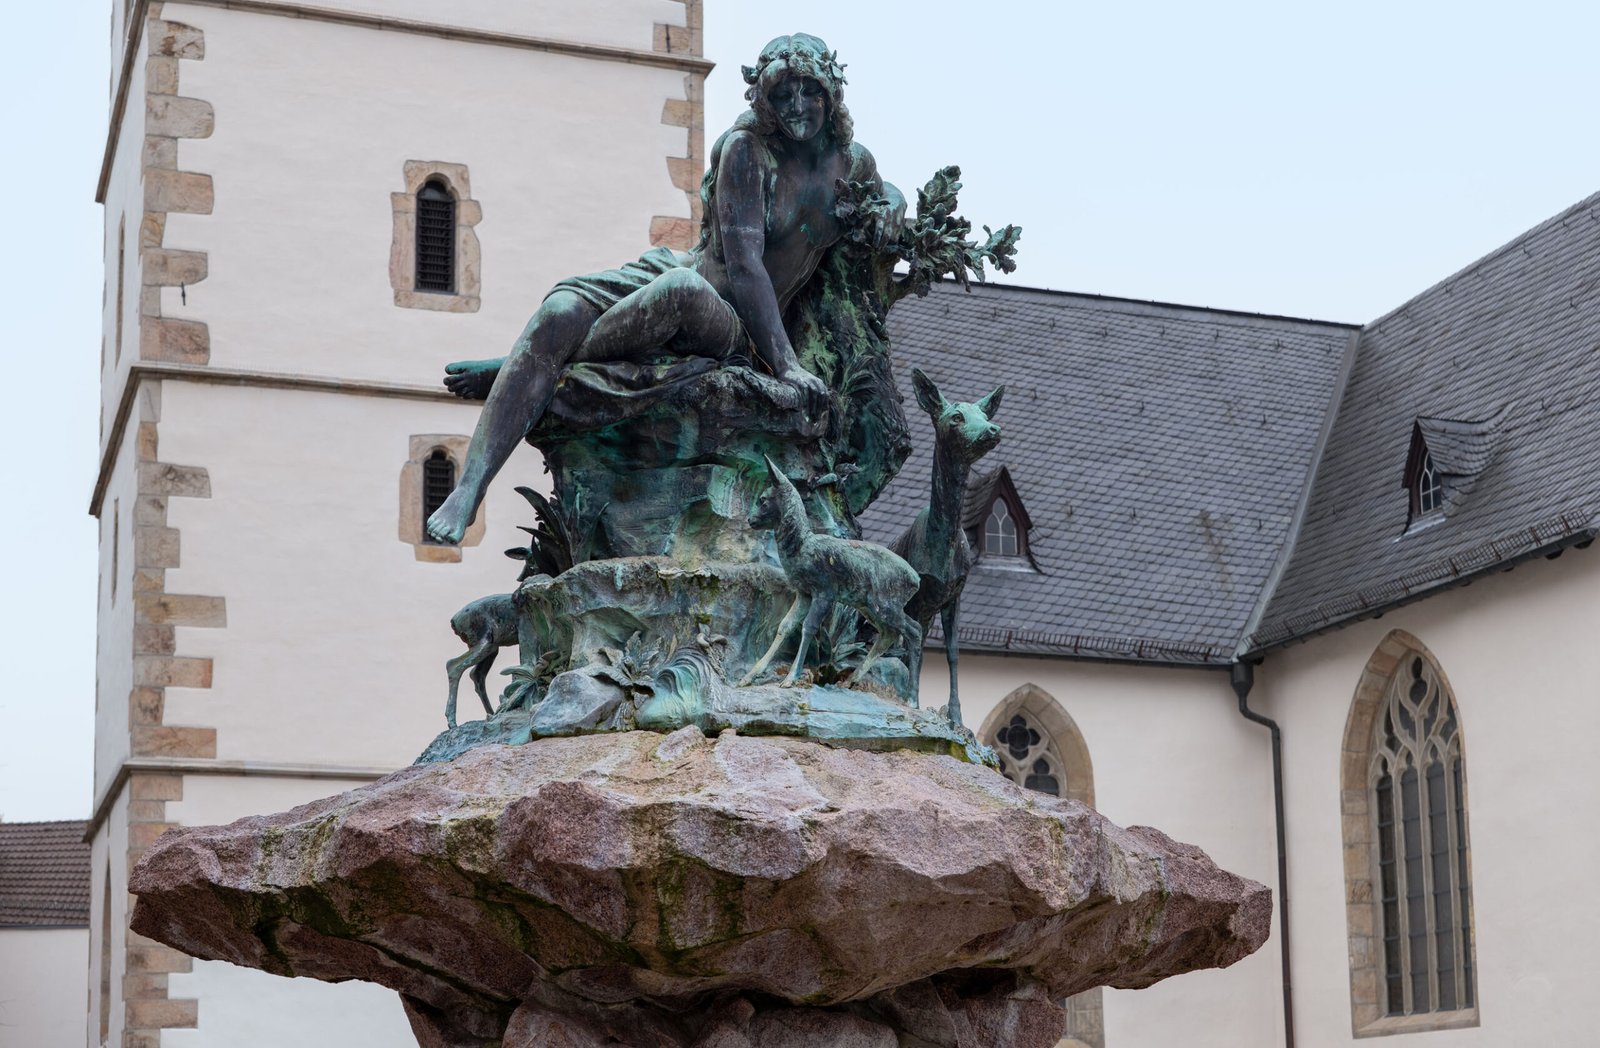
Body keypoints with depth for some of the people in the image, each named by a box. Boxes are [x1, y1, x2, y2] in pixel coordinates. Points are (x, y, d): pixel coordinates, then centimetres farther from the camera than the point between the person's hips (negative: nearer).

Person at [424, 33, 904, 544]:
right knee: (557, 313, -31)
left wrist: (891, 206, 3)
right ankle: (468, 489, -32)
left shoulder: (852, 161, 3)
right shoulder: (746, 148, -10)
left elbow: (884, 188, 31)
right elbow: (743, 262, -19)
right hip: (668, 274, -1)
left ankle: (507, 372, -17)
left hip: (730, 328, 1)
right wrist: (784, 363, -29)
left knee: (682, 288, -38)